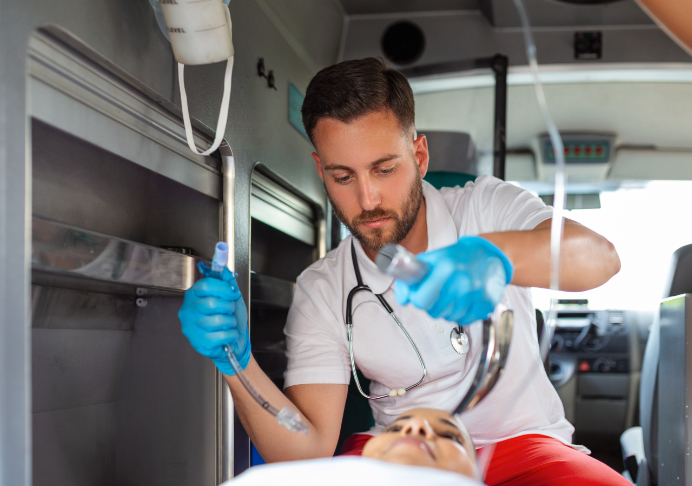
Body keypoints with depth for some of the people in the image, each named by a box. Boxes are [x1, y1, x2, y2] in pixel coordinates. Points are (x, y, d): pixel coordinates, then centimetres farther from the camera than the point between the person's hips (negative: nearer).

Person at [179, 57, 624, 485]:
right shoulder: (321, 293, -3)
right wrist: (238, 362, -28)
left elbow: (601, 256, -25)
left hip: (519, 442, 0)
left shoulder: (484, 207, -5)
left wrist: (494, 256, -47)